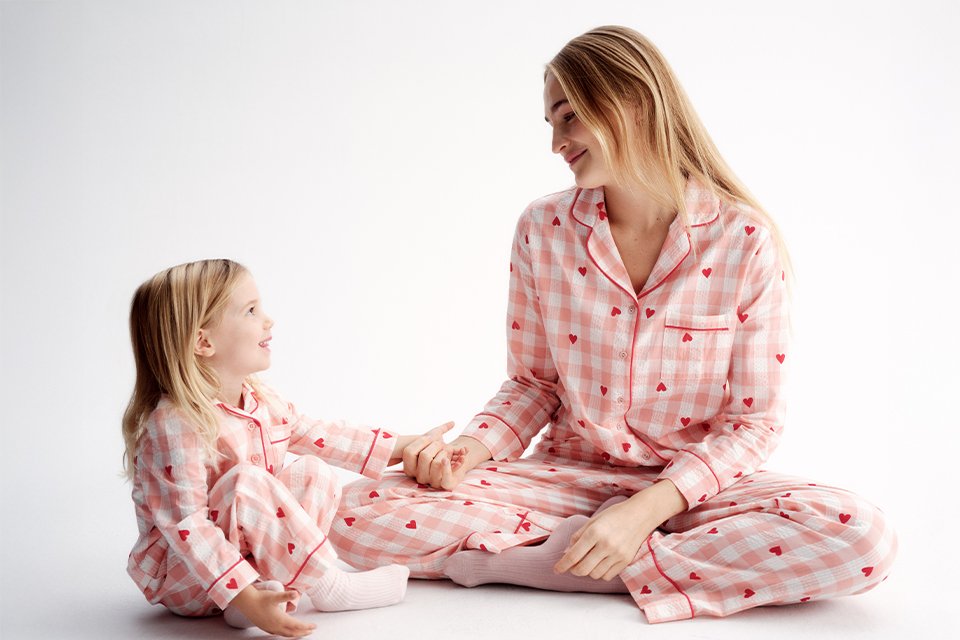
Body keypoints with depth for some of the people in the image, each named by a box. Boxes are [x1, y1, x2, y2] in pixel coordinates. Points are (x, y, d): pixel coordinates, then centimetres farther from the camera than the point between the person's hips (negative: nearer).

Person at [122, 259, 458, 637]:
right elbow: (188, 528, -31)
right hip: (186, 577, -9)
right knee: (248, 481, -31)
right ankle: (327, 585, -17)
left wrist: (403, 445, 16)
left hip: (248, 552, 9)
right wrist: (247, 599, -37)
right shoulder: (176, 425, -28)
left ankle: (271, 583, -17)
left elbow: (315, 435, 14)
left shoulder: (260, 400, 1)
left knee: (313, 472, -1)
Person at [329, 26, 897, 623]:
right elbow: (534, 383, 6)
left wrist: (649, 508, -21)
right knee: (363, 515, -20)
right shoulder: (543, 230, -2)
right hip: (566, 475, 2)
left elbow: (753, 421, -8)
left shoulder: (745, 241, -10)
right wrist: (473, 449, -14)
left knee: (863, 537, -31)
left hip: (693, 483, -1)